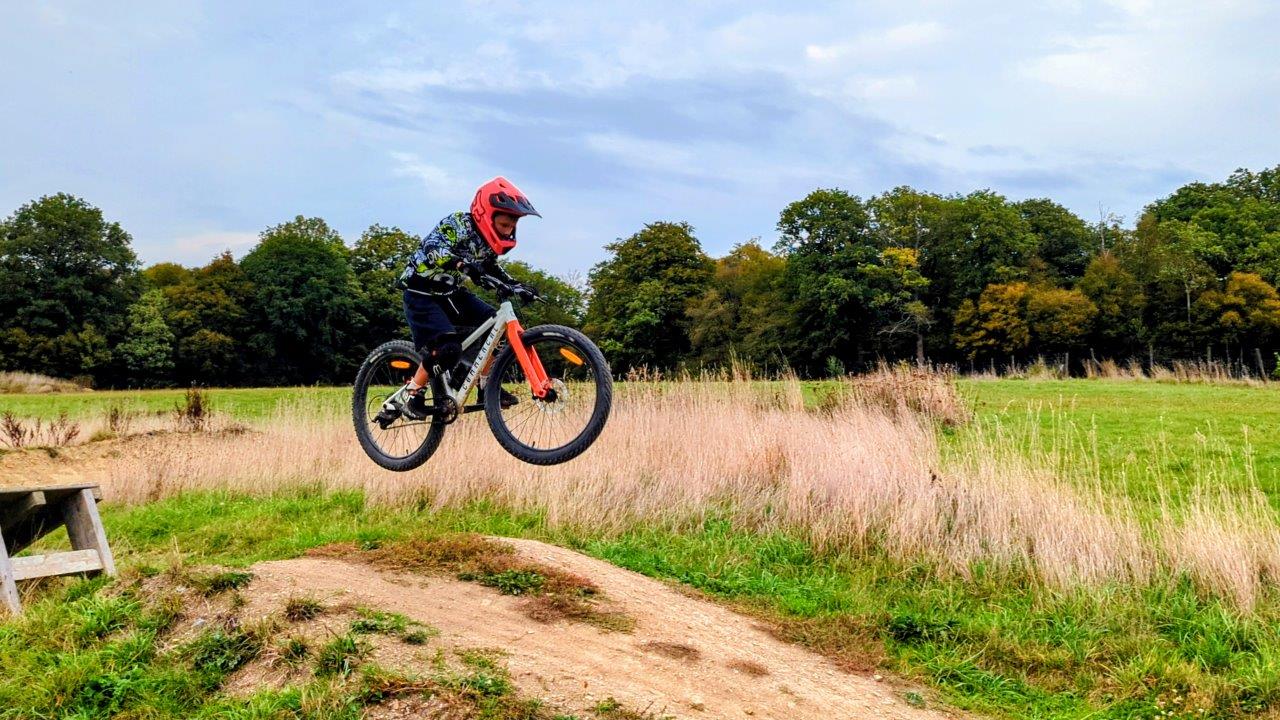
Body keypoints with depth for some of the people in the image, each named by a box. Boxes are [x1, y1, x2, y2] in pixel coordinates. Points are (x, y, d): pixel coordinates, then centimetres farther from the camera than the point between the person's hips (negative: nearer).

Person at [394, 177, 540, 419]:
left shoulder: (486, 238, 1)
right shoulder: (459, 224, -22)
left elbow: (492, 268, 17)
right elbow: (433, 249, -38)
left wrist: (516, 286, 3)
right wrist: (463, 264, -53)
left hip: (450, 293, 8)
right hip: (422, 292, -8)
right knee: (447, 347, -24)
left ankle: (486, 387, 3)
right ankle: (413, 397, -6)